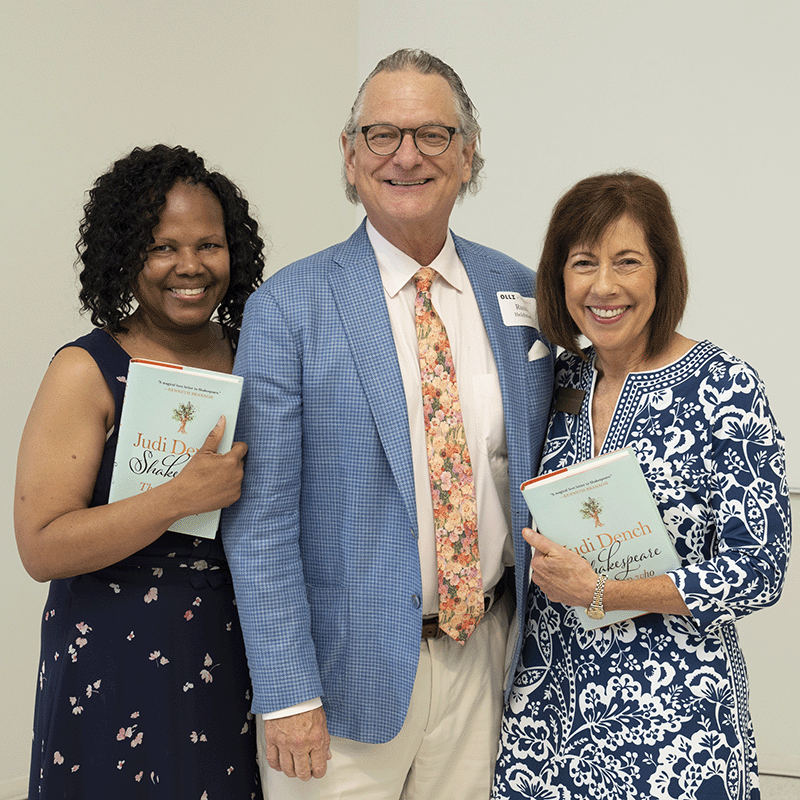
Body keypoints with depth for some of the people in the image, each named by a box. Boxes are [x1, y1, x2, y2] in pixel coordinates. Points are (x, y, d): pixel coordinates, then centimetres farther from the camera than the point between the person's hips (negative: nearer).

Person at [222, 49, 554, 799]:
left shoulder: (520, 293, 4)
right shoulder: (287, 309, -9)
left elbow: (534, 469, 12)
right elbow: (259, 519, -10)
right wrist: (287, 694, -13)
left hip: (483, 655, 4)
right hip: (350, 669, -4)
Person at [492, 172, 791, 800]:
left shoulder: (725, 389, -13)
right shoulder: (561, 379, 4)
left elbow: (757, 573, -14)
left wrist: (597, 590, -18)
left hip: (672, 703, -4)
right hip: (552, 690, 5)